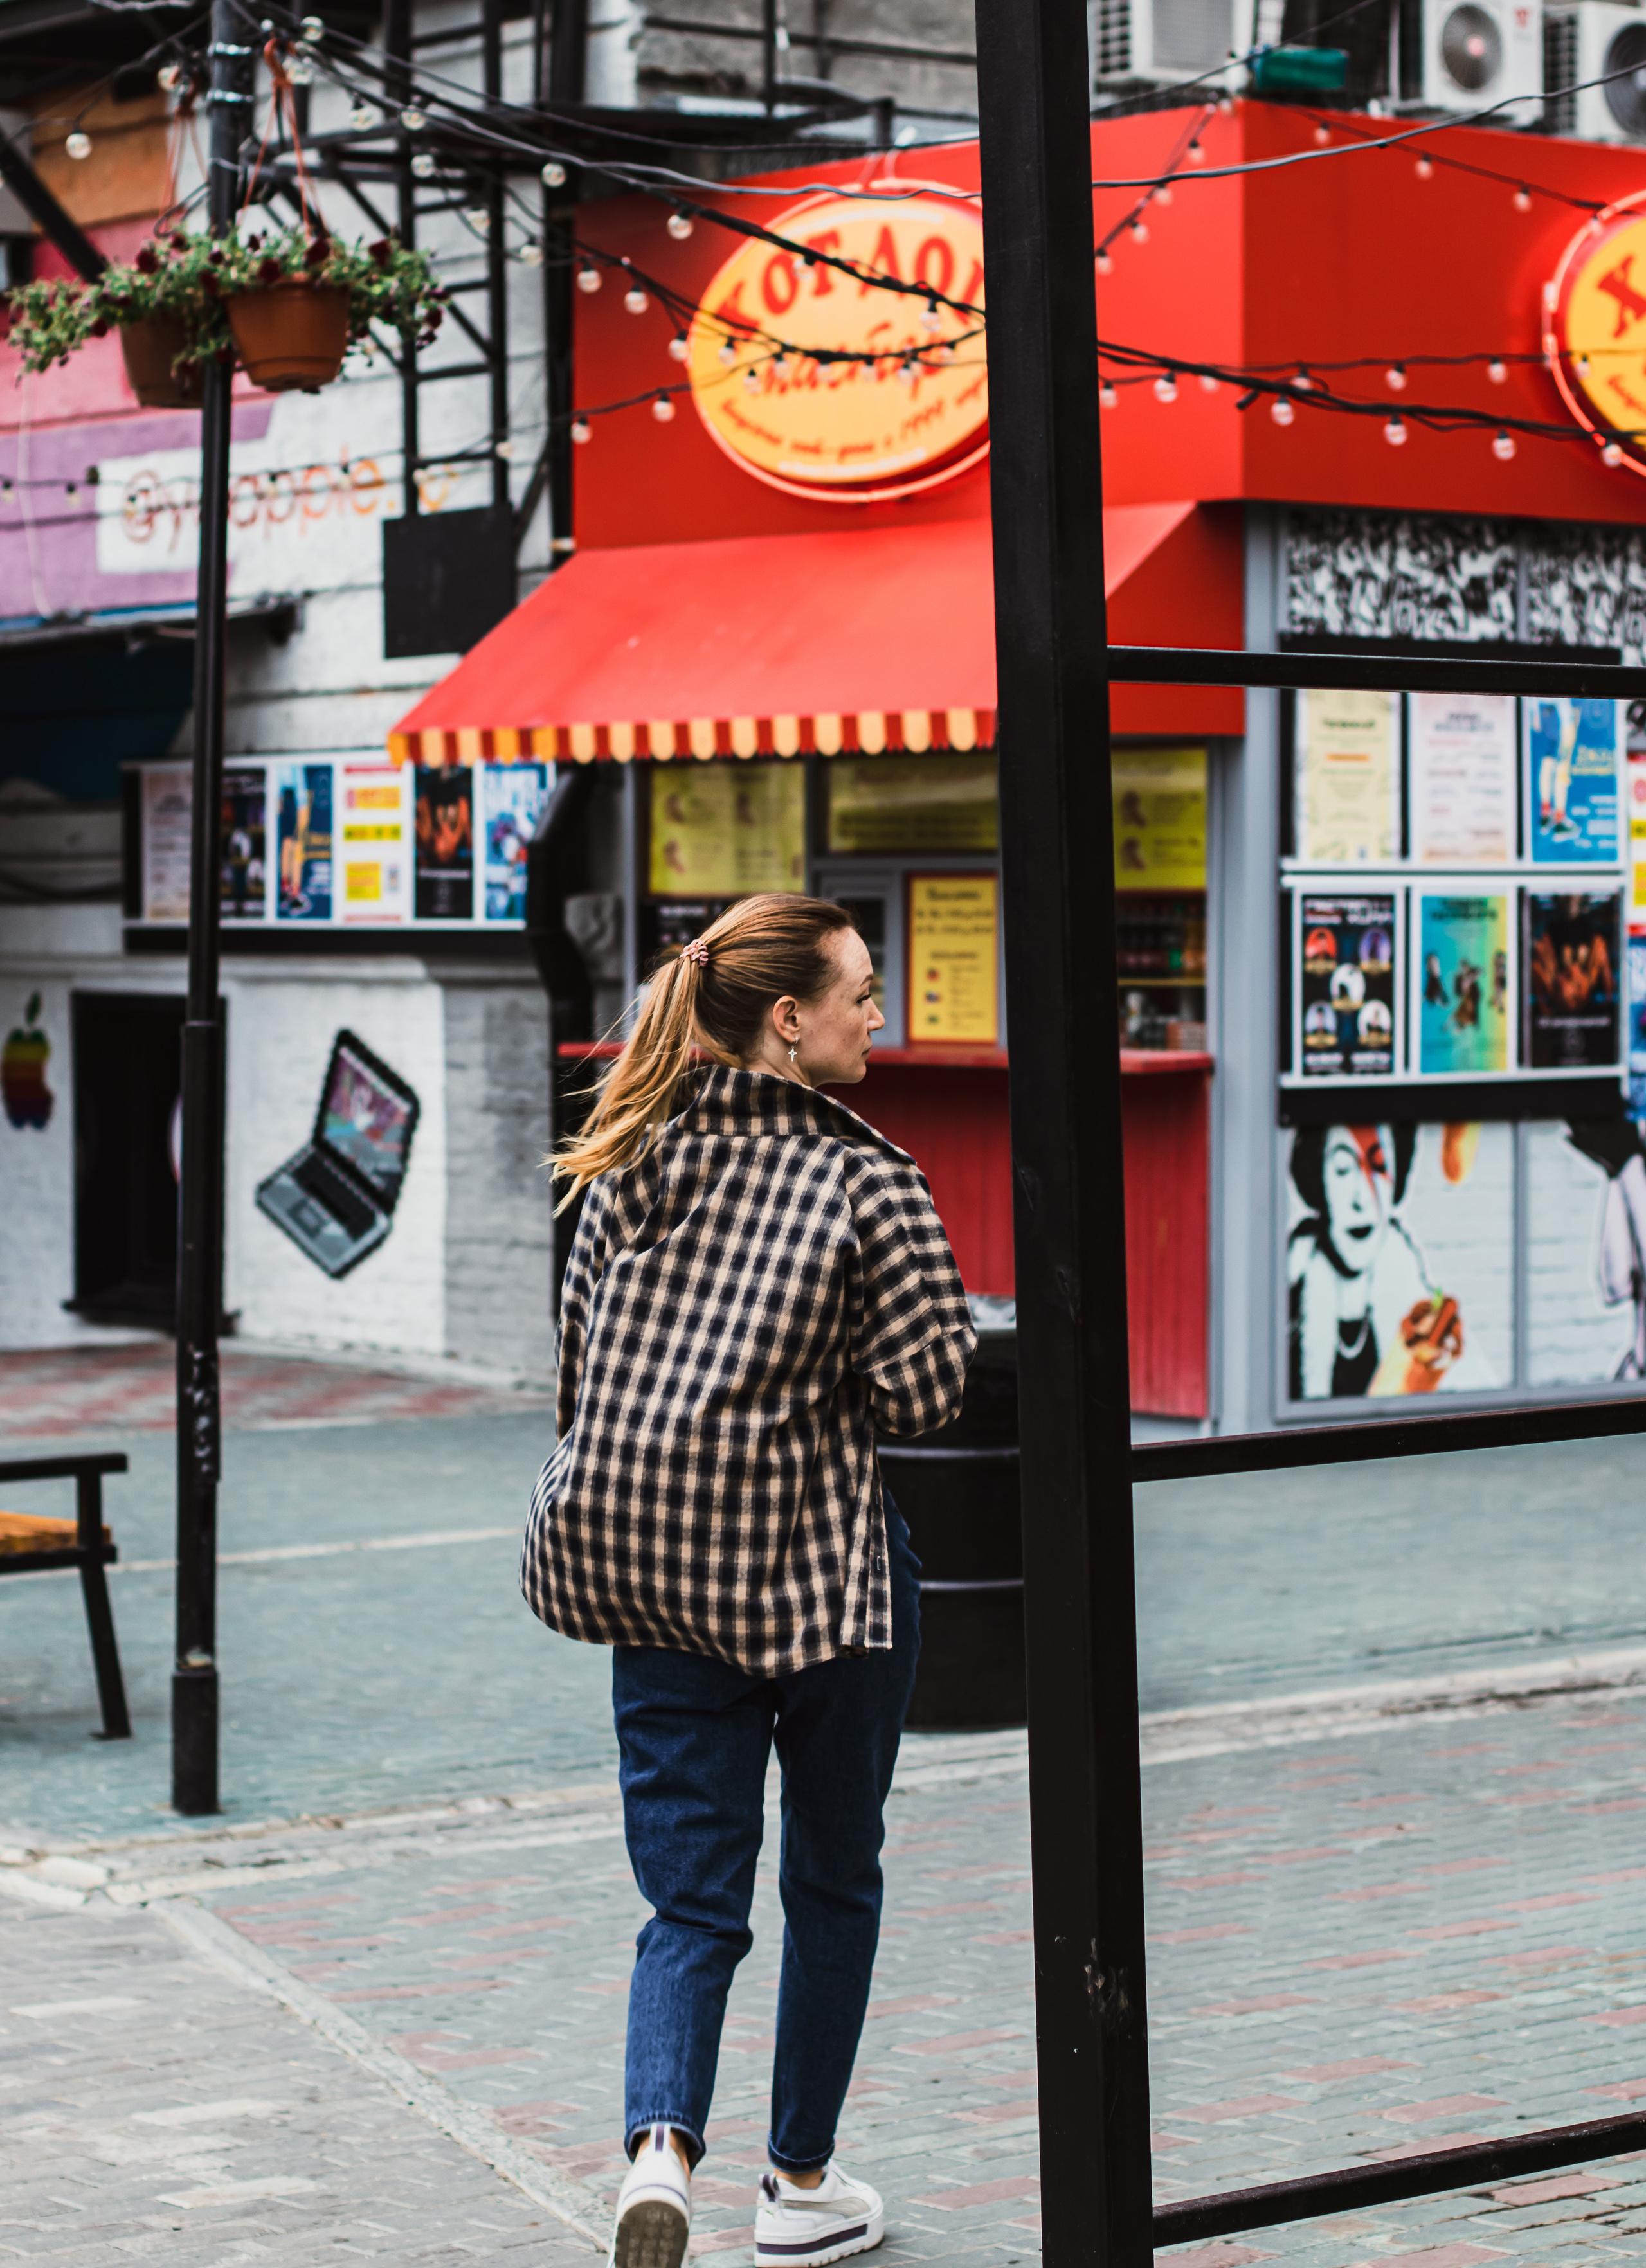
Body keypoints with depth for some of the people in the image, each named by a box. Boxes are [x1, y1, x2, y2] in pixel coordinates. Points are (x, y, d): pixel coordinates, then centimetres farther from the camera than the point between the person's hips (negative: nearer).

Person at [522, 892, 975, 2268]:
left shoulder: (634, 1166, 6)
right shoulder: (867, 1181, -10)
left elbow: (582, 1358, 13)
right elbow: (922, 1391, -13)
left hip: (647, 1575, 4)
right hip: (820, 1565, -4)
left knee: (692, 1903, 7)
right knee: (832, 1882, 15)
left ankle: (662, 2142, -18)